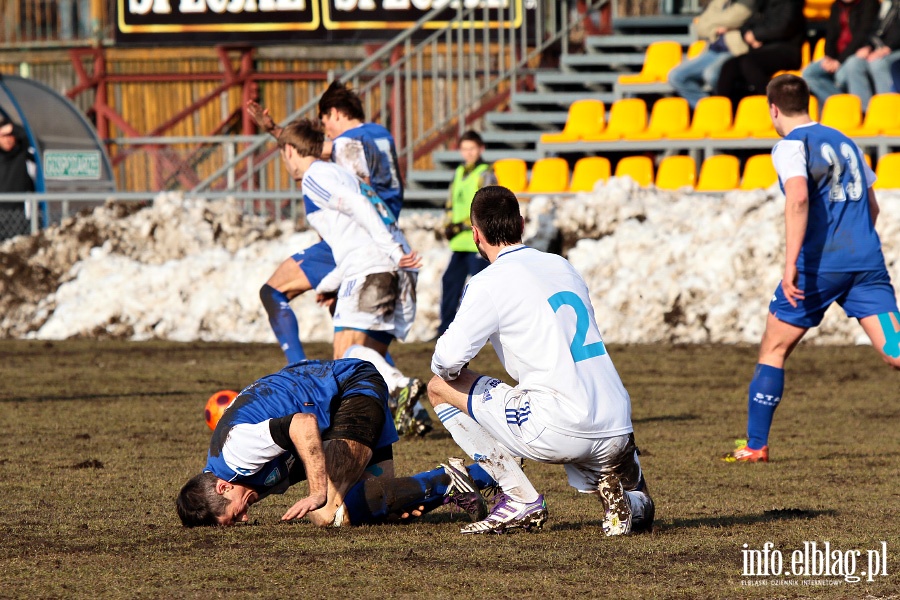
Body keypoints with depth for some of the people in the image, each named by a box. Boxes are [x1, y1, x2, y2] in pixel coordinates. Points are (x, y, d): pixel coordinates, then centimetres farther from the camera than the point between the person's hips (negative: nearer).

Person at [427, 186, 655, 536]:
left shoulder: (490, 283, -5)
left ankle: (521, 498, 2)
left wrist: (444, 368, 11)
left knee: (441, 388, 7)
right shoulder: (563, 267, 18)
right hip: (617, 434, 7)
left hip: (560, 432, -7)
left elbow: (449, 359, -13)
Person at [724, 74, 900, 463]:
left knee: (773, 349, 12)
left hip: (820, 264, -5)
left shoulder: (791, 146, -2)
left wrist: (791, 263, -26)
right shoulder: (843, 141, 19)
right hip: (867, 262, 5)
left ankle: (755, 446, 13)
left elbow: (798, 197, -21)